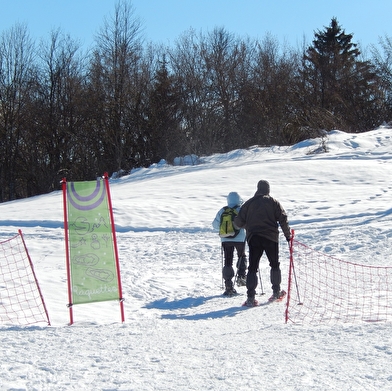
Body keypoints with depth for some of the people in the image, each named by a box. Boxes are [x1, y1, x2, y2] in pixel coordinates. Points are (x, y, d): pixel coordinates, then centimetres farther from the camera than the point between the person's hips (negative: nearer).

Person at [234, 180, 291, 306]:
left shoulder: (249, 203, 9)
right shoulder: (273, 202, 5)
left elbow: (238, 222, 8)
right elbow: (283, 219, -3)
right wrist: (287, 235, 5)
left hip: (253, 238, 1)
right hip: (271, 237, -1)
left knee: (252, 267, 0)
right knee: (275, 265, 18)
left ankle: (251, 297, -10)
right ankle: (276, 291, 21)